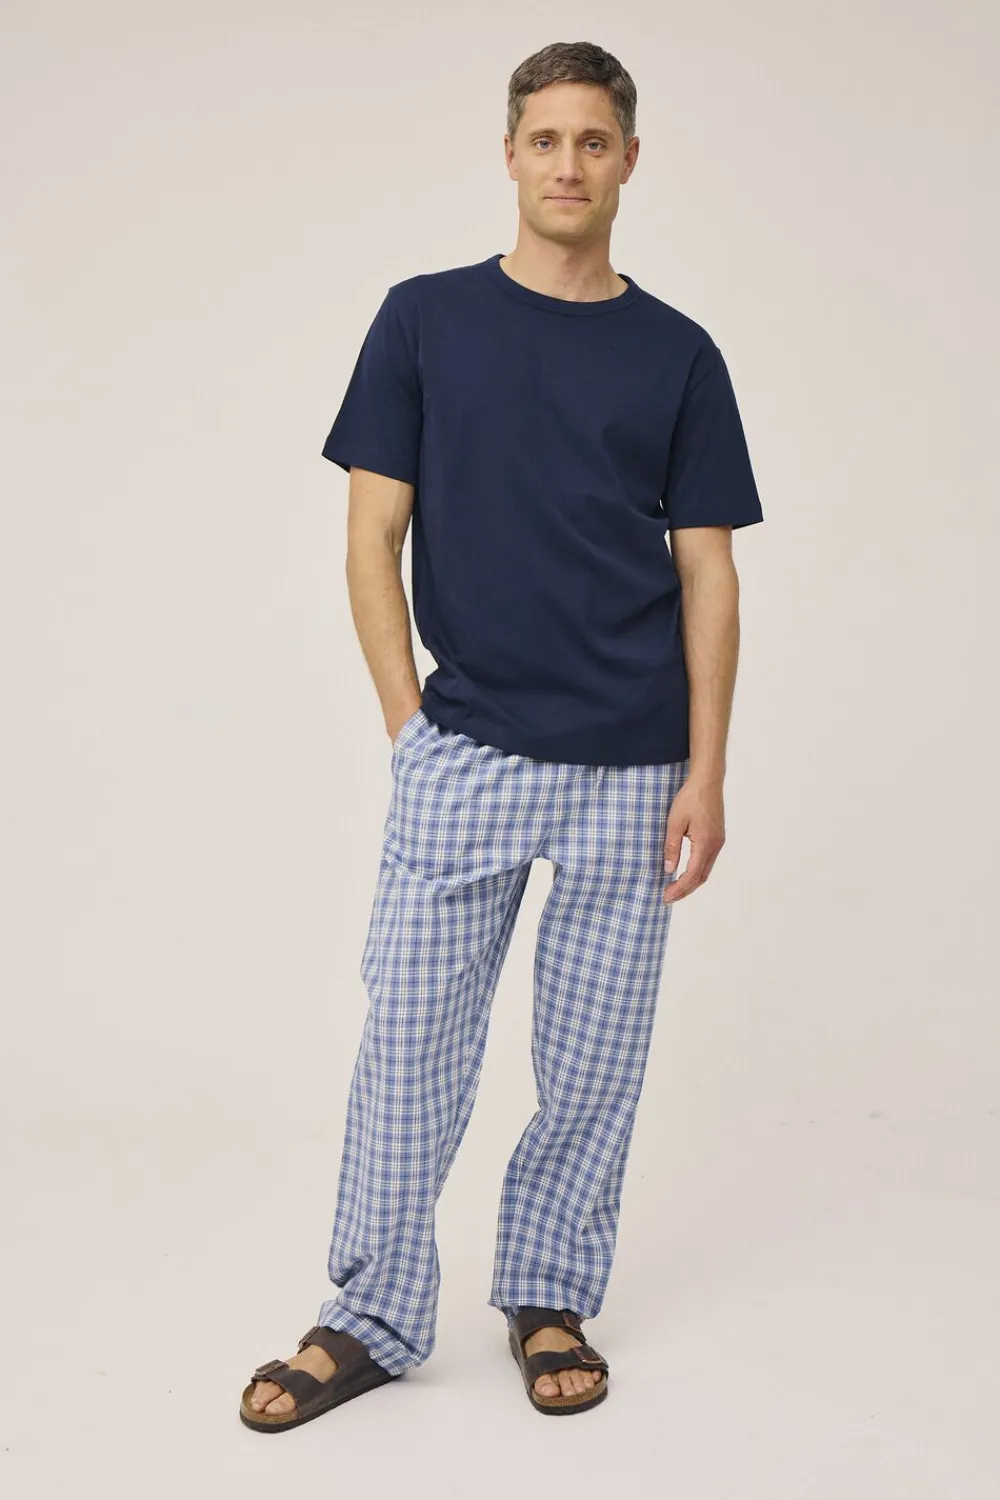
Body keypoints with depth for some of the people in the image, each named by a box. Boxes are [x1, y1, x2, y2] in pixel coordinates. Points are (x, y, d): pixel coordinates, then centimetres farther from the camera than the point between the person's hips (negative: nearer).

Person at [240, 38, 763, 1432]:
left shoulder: (678, 353, 5)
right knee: (410, 1046, 2)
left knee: (593, 1058, 8)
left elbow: (706, 571, 4)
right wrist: (410, 724, -4)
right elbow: (373, 537, 2)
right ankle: (375, 1318, 17)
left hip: (629, 774, 1)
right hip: (464, 757, -1)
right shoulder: (427, 318, 3)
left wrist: (705, 773, -3)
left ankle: (550, 1300, 26)